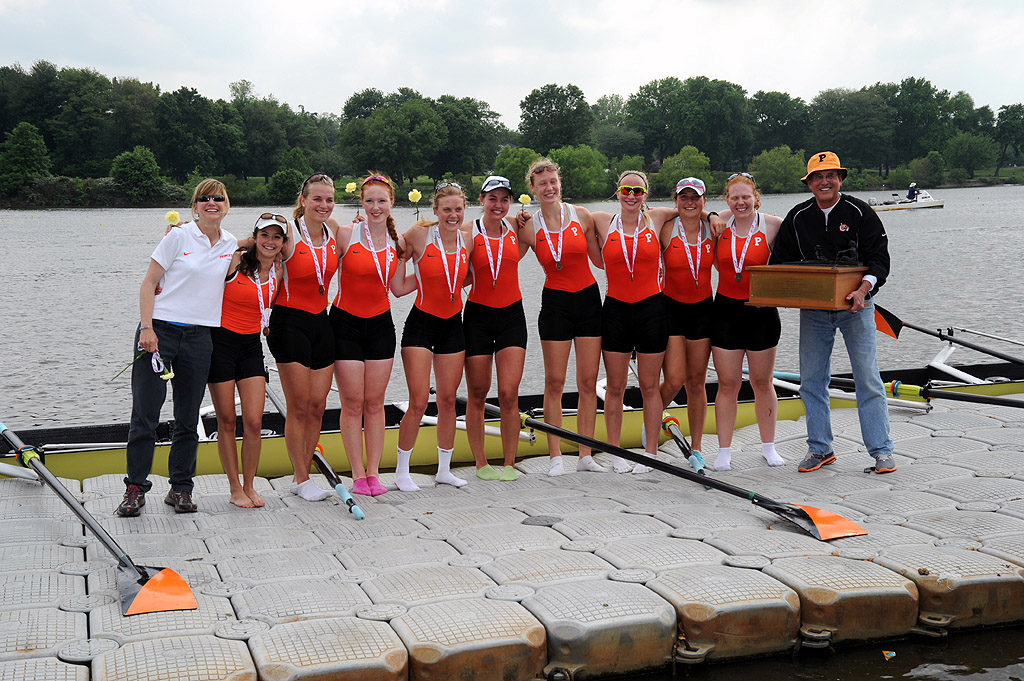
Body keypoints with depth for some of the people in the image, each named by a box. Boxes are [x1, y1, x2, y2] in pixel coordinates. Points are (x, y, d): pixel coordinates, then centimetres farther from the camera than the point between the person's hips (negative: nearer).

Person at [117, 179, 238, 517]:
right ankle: (135, 489, 7)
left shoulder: (230, 244, 10)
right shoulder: (179, 237, -3)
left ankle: (180, 488, 17)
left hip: (199, 337, 4)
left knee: (188, 419, 7)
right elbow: (149, 282, -4)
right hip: (159, 330, -4)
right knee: (145, 414, -3)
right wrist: (147, 328, -12)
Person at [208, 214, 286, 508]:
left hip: (251, 346, 3)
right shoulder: (235, 260, -11)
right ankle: (235, 489, 14)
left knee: (254, 422, -3)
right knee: (227, 421, 3)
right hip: (222, 342, -3)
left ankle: (249, 486, 13)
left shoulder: (278, 271, 2)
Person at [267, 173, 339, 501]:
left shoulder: (333, 229, 4)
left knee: (317, 406, 7)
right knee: (298, 407, -1)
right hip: (290, 323, -6)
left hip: (322, 321, 6)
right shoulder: (289, 232, -12)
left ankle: (302, 475, 19)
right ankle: (302, 480, 10)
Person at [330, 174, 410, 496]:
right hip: (346, 324, -3)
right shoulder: (345, 234, -8)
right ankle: (358, 474, 8)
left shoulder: (396, 240, 3)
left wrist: (404, 256, -3)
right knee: (353, 403, 0)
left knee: (375, 403, 6)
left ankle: (374, 472, 14)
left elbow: (397, 288, 3)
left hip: (381, 325, 3)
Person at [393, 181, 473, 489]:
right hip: (421, 324, -4)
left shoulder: (467, 239, 1)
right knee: (419, 403, -8)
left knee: (448, 400, 10)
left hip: (452, 325, 4)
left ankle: (444, 470, 23)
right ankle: (402, 470, 9)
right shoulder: (420, 235, -12)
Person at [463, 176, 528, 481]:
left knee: (509, 394, -6)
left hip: (511, 315, 1)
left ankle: (509, 464, 6)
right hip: (478, 316, -1)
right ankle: (480, 462, 19)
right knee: (477, 394, 5)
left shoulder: (516, 230, 4)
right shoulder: (469, 232, -5)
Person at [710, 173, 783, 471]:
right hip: (726, 309, 1)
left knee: (763, 383, 9)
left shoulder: (772, 225, -4)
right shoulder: (721, 223, 3)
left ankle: (768, 447, 23)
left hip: (761, 311, -1)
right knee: (727, 384, 2)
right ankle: (724, 452, 9)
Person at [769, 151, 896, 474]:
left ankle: (881, 450, 5)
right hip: (813, 310, 3)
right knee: (811, 380, 6)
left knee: (868, 378, -3)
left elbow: (879, 258, -9)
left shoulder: (859, 213, -6)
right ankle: (820, 448, 18)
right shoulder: (797, 218, 4)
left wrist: (863, 289, -26)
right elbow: (782, 261, 9)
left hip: (855, 307, -3)